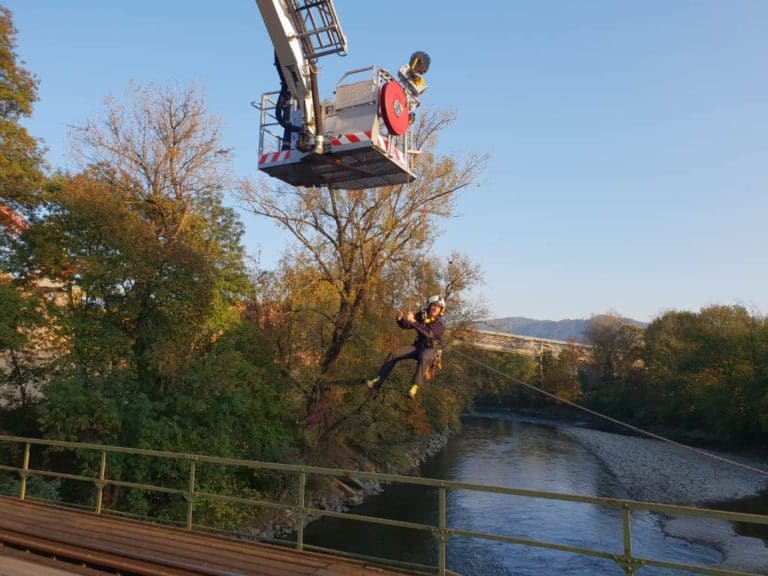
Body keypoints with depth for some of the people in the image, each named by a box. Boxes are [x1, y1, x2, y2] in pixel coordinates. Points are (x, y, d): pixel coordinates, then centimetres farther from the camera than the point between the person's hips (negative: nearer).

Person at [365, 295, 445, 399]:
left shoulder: (440, 325, -14)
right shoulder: (421, 316, 1)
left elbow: (429, 333, -33)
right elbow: (405, 325, 0)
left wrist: (413, 321, -43)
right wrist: (400, 318, -23)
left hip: (430, 350, -5)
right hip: (417, 346, 5)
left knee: (423, 358, -40)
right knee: (394, 353, -13)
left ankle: (414, 388, -39)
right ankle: (378, 381, -11)